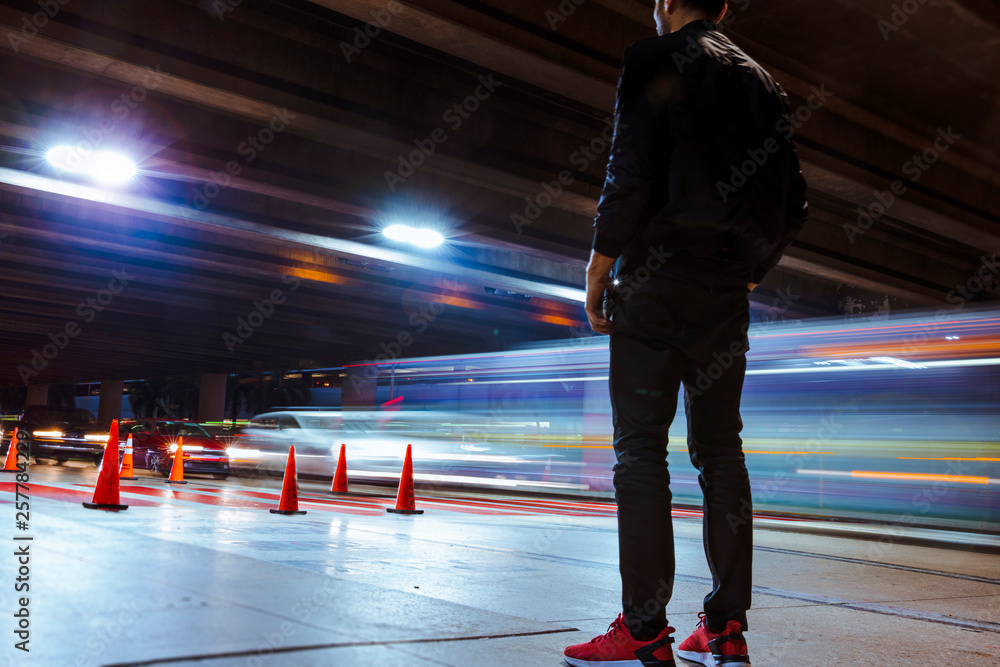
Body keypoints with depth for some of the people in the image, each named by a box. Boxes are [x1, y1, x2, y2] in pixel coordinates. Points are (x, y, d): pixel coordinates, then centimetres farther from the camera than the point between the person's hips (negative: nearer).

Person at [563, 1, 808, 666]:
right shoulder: (762, 81, 16)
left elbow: (630, 178, -13)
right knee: (720, 449, 8)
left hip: (655, 280, -6)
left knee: (640, 449, -4)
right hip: (726, 291, 6)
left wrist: (597, 272, -5)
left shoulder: (657, 63, -1)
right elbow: (792, 206, 14)